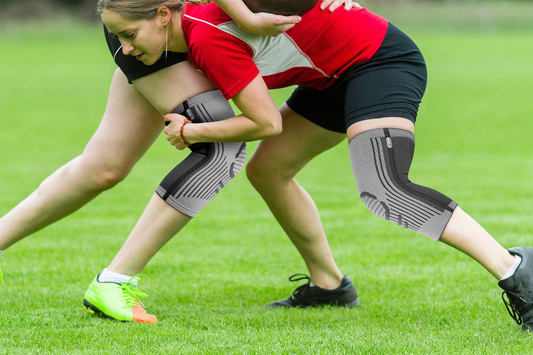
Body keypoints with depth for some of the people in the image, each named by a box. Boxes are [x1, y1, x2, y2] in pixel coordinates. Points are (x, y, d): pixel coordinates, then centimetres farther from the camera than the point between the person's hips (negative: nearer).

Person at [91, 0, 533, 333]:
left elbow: (267, 122, -20)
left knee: (383, 196, -27)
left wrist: (190, 132, -10)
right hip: (336, 76, 10)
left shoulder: (209, 39, -24)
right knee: (266, 170, 14)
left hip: (380, 61, -10)